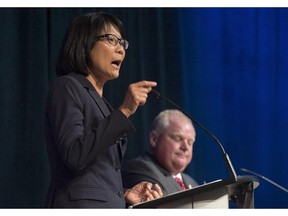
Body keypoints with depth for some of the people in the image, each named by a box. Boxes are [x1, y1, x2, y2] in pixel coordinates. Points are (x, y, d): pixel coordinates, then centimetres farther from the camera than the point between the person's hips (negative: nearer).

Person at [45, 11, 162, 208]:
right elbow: (75, 156, -17)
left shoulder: (99, 101, 24)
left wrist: (125, 194, 7)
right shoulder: (66, 88, -1)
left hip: (109, 206, 8)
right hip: (82, 206, -8)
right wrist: (123, 112, -16)